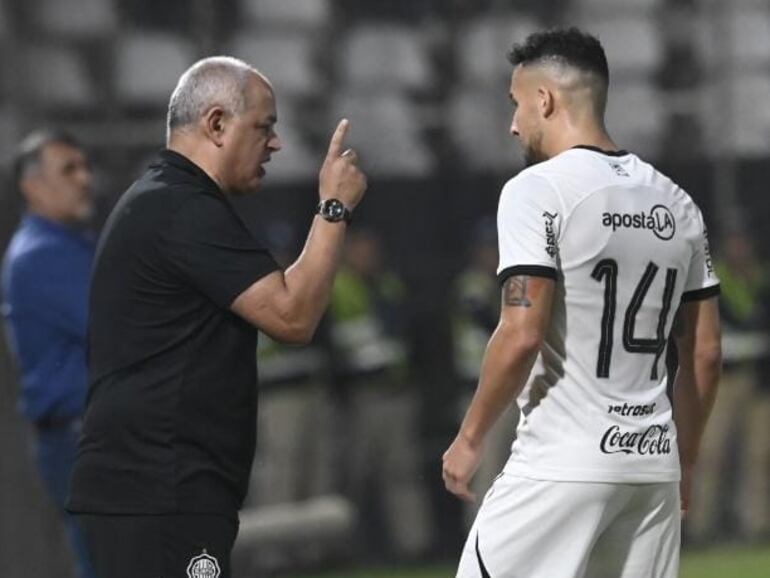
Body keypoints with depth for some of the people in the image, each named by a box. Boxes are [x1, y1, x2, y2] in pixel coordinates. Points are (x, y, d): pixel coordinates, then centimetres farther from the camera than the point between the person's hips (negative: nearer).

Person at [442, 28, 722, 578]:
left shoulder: (538, 190, -8)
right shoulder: (677, 203, 13)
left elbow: (522, 337, -16)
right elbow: (706, 353, 14)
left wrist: (471, 438, -5)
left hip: (562, 465, -7)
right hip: (654, 463, 7)